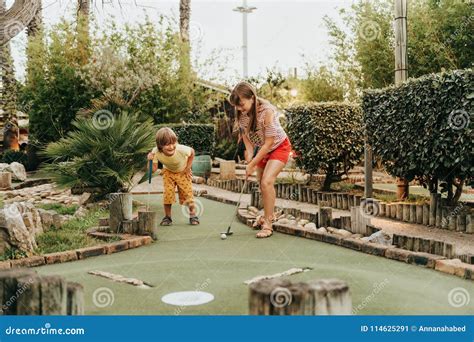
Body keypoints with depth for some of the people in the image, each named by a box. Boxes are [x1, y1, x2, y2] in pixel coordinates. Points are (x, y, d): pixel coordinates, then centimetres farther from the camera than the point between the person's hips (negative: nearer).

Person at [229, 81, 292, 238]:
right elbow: (245, 132, 0)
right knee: (261, 183, 13)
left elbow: (269, 143, -29)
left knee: (267, 181, -21)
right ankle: (267, 215, 34)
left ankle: (268, 224, -13)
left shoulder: (267, 111, -34)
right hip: (262, 148, 7)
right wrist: (249, 152, -15)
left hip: (279, 147, -7)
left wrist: (252, 165, -24)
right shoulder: (242, 112, -15)